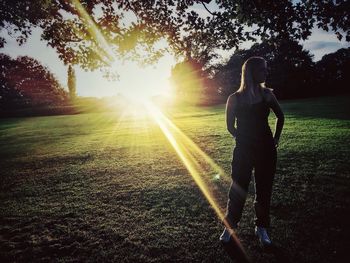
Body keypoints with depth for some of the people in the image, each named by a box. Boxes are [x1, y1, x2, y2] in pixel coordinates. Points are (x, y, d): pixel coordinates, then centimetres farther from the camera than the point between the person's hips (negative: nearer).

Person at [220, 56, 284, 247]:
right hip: (243, 151, -2)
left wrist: (275, 139, 12)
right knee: (238, 190, 6)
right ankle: (230, 226, 25)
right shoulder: (235, 98, -6)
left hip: (266, 150, 3)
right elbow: (231, 126, 3)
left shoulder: (267, 94, 1)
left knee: (264, 189, 11)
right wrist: (245, 140, 9)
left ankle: (261, 227, 29)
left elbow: (280, 117, 15)